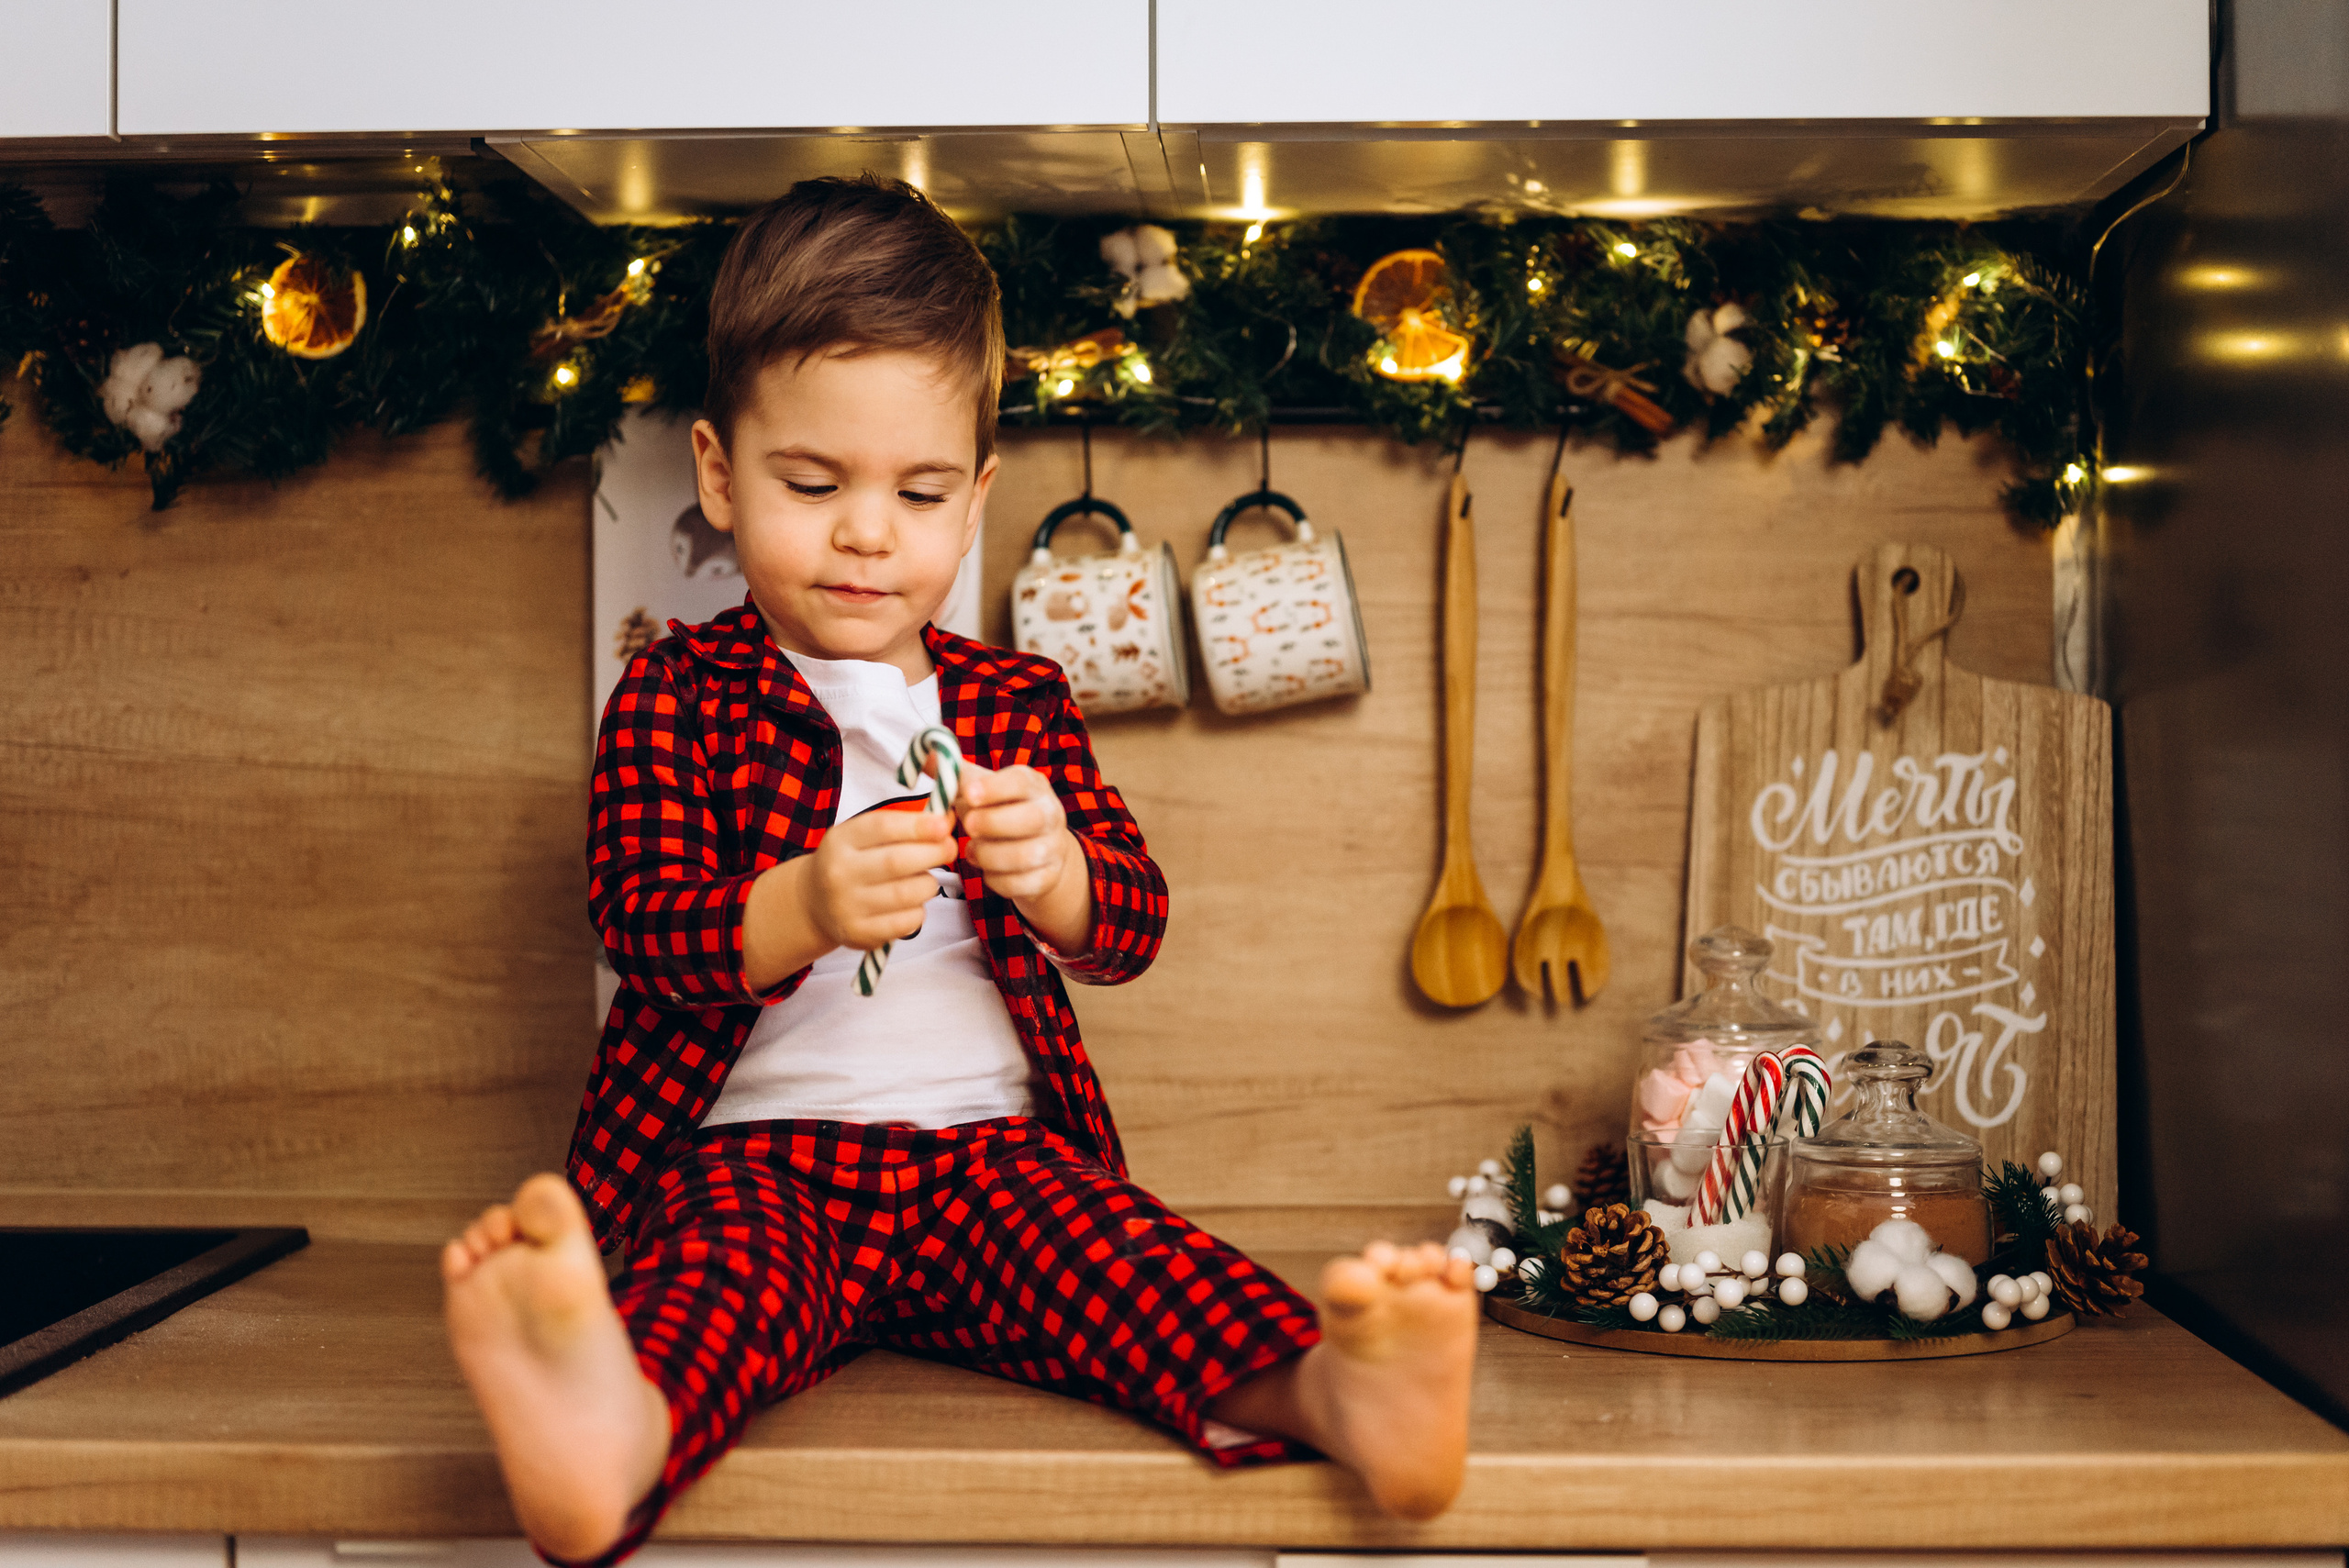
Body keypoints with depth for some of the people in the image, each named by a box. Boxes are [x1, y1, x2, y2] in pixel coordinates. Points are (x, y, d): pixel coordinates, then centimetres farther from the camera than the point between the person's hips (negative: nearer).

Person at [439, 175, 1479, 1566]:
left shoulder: (1019, 702, 18)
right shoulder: (677, 698, 9)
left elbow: (1133, 927, 9)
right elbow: (642, 918, -5)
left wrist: (1052, 873, -17)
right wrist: (800, 911, -28)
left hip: (992, 1145, 3)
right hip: (757, 1146, -2)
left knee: (1123, 1257, -28)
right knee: (724, 1254, -36)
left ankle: (1330, 1390, -52)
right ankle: (616, 1425, -65)